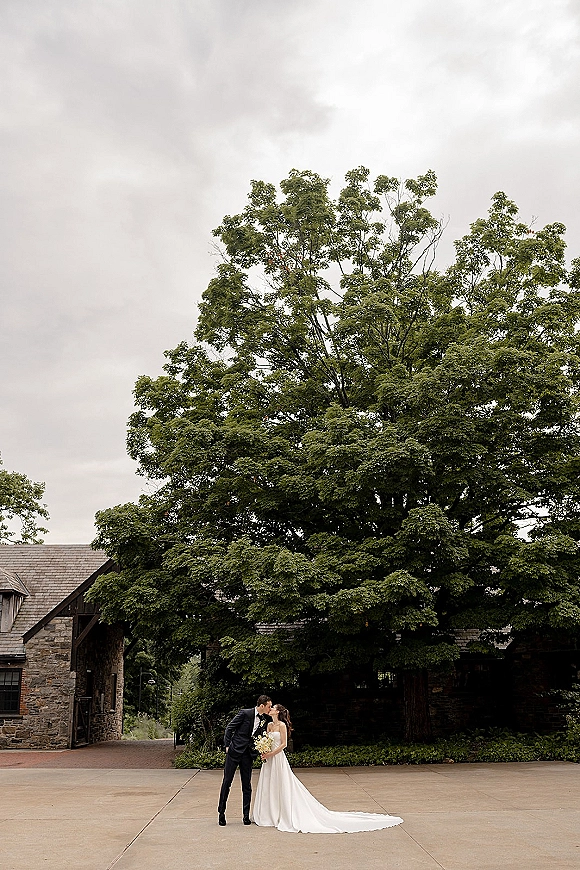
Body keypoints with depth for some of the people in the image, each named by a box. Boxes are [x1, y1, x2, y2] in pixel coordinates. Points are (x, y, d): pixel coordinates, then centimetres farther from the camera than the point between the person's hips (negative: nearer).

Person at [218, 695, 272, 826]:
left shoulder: (266, 719, 2)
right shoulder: (245, 713, -11)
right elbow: (229, 728, -5)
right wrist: (227, 746, -6)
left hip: (248, 755, 4)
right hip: (234, 751, -4)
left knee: (247, 785, 6)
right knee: (227, 782, 2)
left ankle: (246, 815, 14)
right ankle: (221, 812, 14)